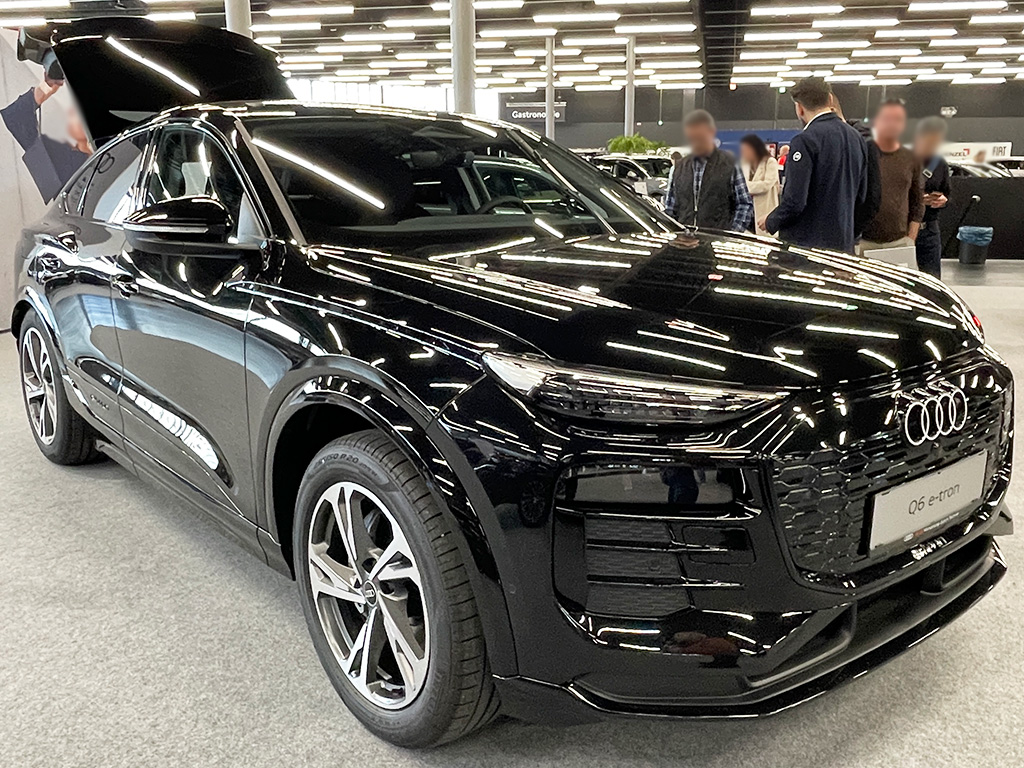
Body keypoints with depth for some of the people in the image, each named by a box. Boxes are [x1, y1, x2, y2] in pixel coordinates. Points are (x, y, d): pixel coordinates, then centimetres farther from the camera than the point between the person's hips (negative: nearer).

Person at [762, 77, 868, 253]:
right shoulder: (855, 138, 10)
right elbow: (861, 195, 16)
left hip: (806, 242, -8)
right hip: (843, 243, 8)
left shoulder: (805, 140, -14)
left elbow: (795, 201, -19)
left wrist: (771, 223, -3)